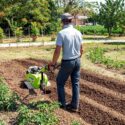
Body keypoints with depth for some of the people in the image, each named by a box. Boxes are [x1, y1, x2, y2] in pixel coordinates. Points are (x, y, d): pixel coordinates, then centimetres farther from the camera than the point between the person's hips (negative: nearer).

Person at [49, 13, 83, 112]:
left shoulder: (62, 33, -16)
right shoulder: (78, 32, 2)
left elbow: (57, 51, -18)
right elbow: (81, 49, 10)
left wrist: (53, 62, -2)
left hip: (67, 62, -5)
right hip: (77, 61, 6)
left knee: (60, 82, 13)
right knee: (76, 83, 13)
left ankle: (62, 104, 19)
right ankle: (74, 105, 19)